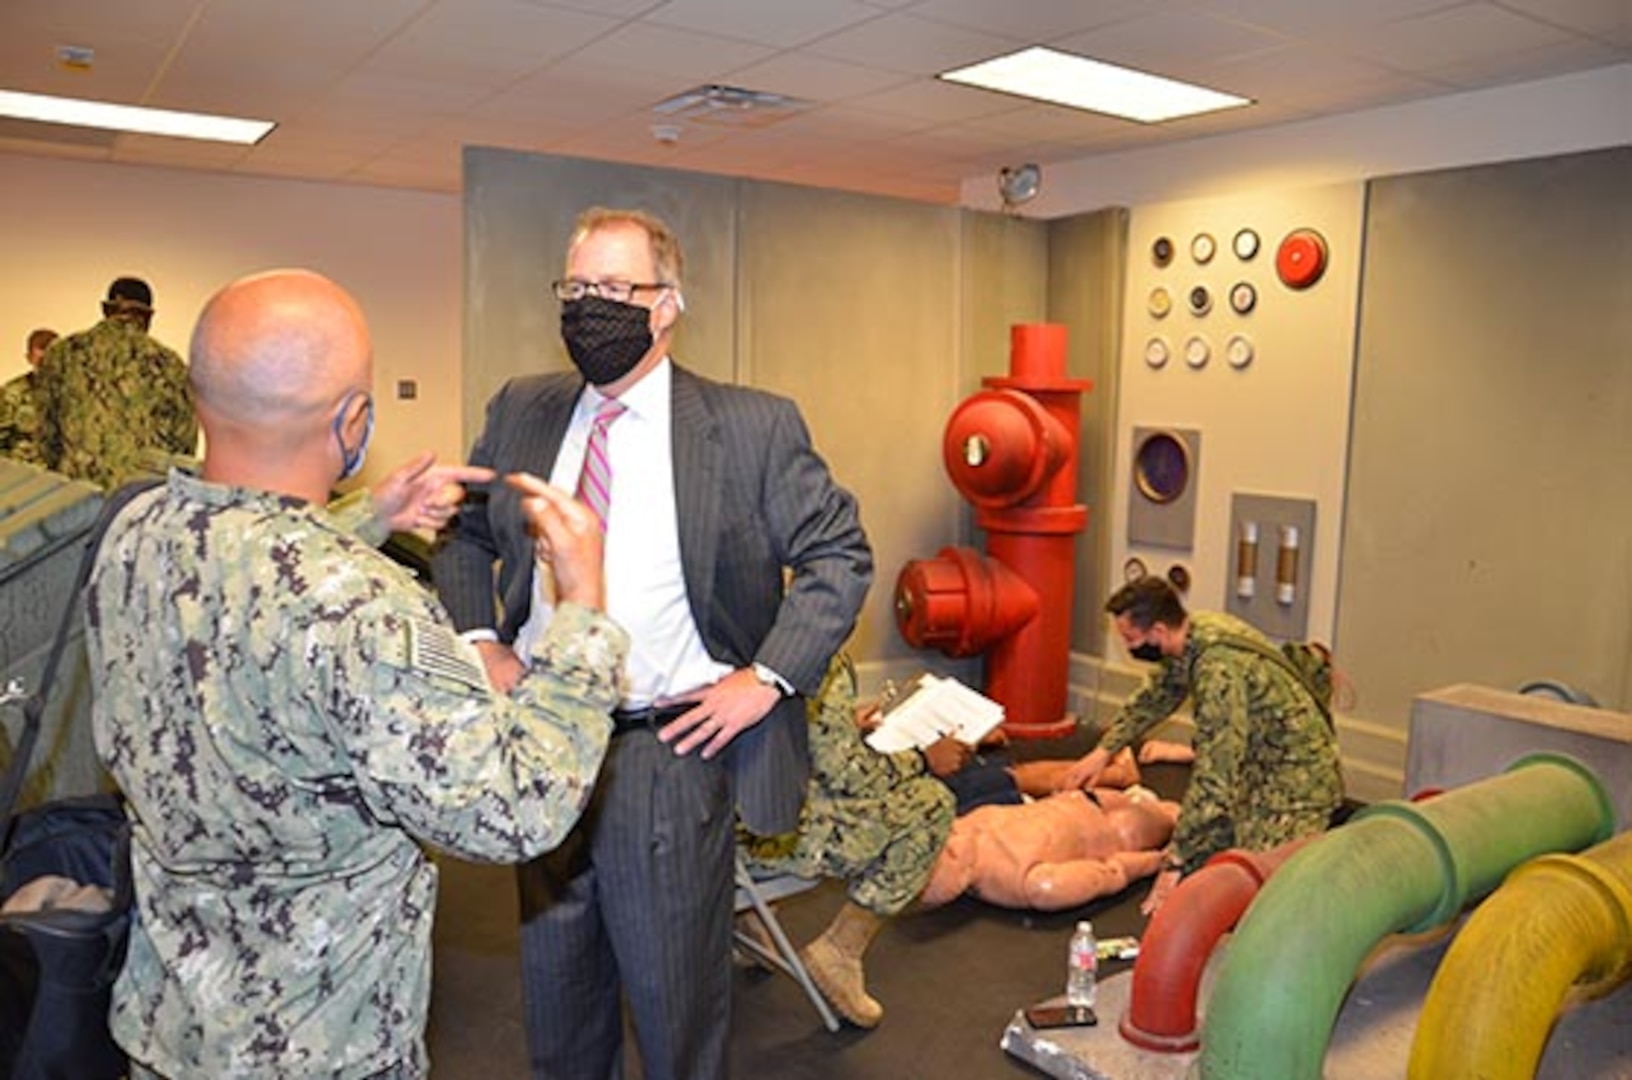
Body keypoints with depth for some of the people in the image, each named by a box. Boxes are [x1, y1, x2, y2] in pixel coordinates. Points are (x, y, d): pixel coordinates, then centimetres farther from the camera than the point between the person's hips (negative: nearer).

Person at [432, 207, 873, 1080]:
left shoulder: (753, 426, -8)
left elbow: (841, 554, -3)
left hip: (673, 750, -4)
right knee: (556, 981, 23)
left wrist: (766, 678, -11)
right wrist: (480, 642, 1)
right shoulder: (520, 412, 5)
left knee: (675, 996, 12)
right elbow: (462, 534, 16)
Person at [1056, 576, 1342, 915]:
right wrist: (1102, 752, 13)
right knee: (1203, 854, 3)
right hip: (1257, 766, 9)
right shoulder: (1191, 635, -4)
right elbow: (1154, 697, 16)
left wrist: (1176, 862, -28)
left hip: (1296, 778, -9)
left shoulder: (1219, 668, -32)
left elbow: (1214, 776, -32)